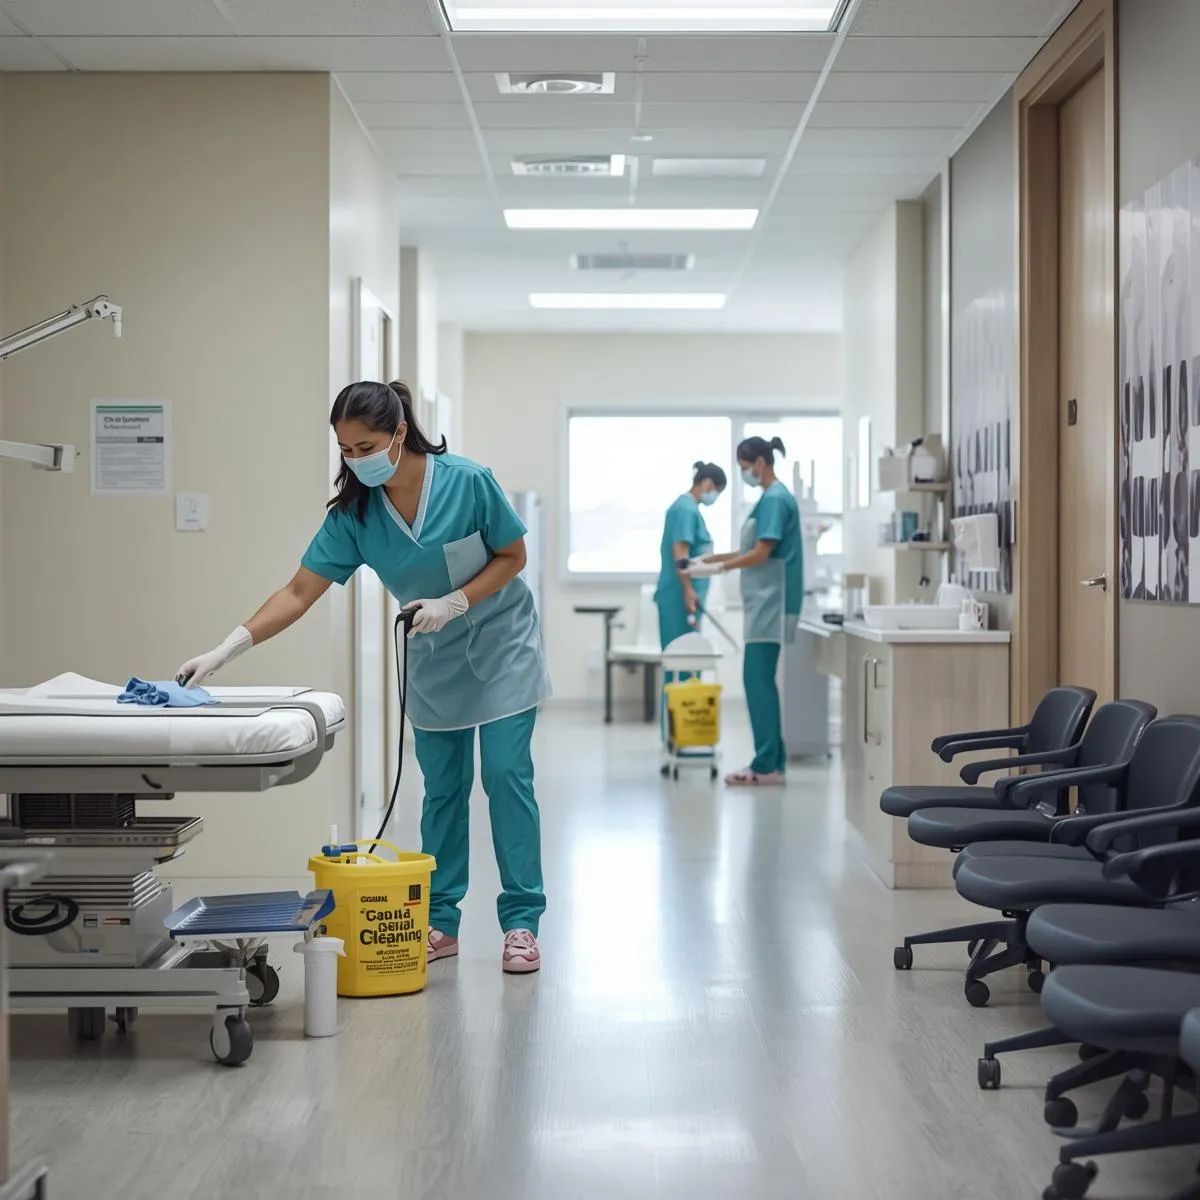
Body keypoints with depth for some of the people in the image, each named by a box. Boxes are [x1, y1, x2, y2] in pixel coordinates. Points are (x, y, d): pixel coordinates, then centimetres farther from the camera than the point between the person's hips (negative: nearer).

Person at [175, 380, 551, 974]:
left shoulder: (467, 481, -23)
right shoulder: (354, 512, -14)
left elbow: (512, 556, -11)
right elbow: (300, 592, -16)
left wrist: (455, 602, -26)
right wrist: (225, 649, -26)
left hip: (500, 643, -4)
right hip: (434, 658, 4)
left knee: (506, 775, -6)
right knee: (442, 787, 7)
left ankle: (521, 922, 0)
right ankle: (440, 921, 14)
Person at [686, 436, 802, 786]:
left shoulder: (775, 499, -13)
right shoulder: (771, 497, 16)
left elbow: (761, 554, -17)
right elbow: (754, 551, 20)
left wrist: (717, 568, -11)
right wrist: (710, 559, 15)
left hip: (771, 602, -10)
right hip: (765, 602, 10)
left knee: (757, 680, -9)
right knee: (762, 680, 10)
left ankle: (765, 765, -7)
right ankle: (773, 762, 13)